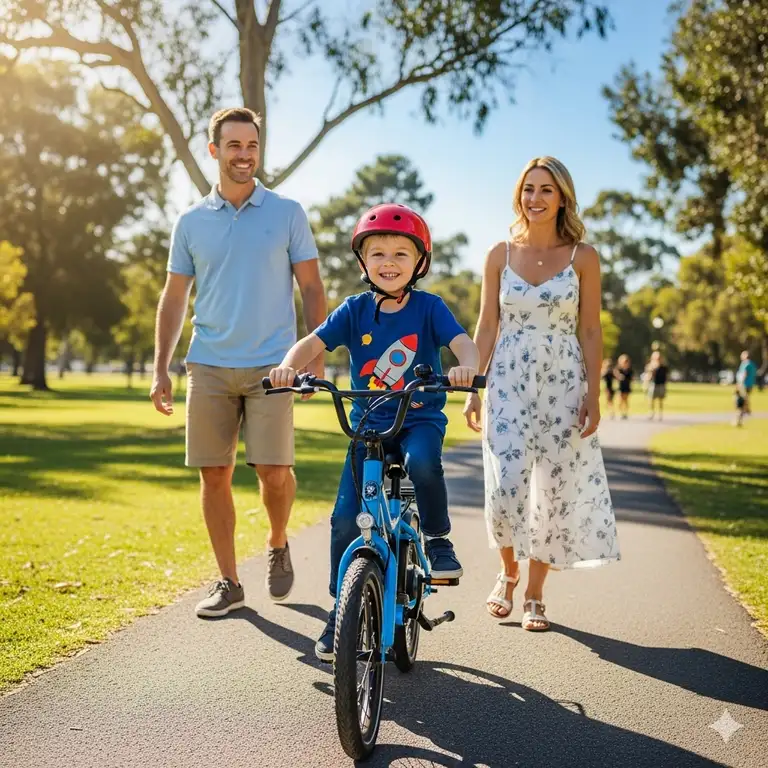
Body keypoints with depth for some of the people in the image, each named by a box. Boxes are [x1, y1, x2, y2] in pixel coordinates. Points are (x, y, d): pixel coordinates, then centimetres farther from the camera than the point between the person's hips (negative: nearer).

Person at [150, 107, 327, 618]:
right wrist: (161, 370, 6)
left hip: (271, 365, -2)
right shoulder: (191, 222, 10)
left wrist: (316, 357, -4)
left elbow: (312, 289, 5)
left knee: (273, 469, -10)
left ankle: (278, 546, 21)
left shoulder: (287, 214, 4)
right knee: (214, 474, 3)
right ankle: (228, 582, 16)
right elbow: (174, 298, 12)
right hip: (209, 367, 2)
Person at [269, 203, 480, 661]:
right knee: (346, 519, -7)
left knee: (423, 462, -37)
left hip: (420, 419, -2)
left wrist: (465, 366, -36)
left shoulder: (429, 307, -2)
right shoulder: (356, 310, 1)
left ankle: (438, 540, -9)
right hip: (368, 425, 2)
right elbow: (315, 342, -6)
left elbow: (462, 341, -13)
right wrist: (289, 367, -27)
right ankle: (341, 610, 11)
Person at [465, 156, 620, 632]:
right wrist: (473, 389, 2)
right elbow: (487, 327, 6)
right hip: (509, 381, 0)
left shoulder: (583, 257, 2)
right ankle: (509, 572, 20)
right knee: (506, 488, -10)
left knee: (555, 488, 2)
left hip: (564, 383, 0)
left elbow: (590, 331, 2)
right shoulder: (501, 255, 5)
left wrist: (593, 395, -5)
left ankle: (535, 595, 18)